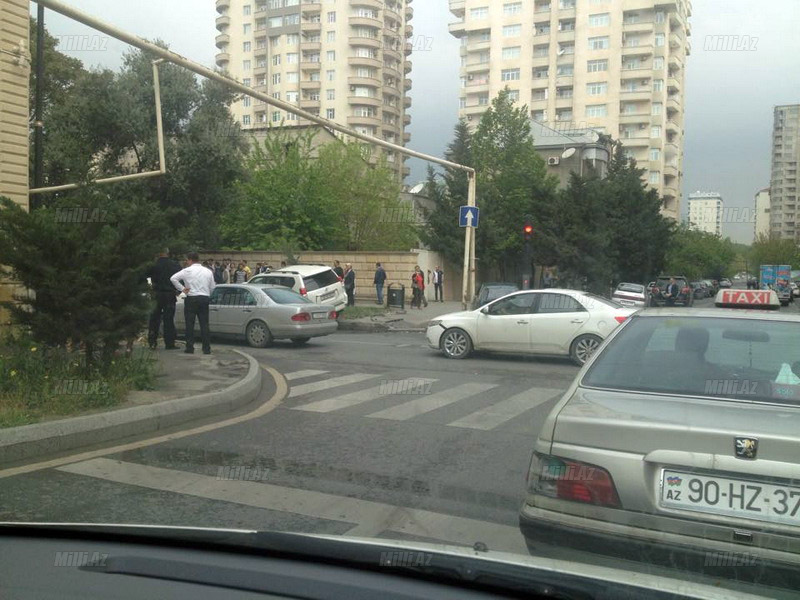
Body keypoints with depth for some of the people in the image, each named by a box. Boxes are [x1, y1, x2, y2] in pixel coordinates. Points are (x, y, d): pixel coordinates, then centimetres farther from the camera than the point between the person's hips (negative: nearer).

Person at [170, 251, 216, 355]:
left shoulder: (187, 271, -4)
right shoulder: (208, 271, 6)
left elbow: (173, 278, -11)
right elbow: (212, 287, 9)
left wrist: (182, 289, -3)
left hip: (191, 299, -3)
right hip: (205, 298, 3)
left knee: (190, 324, 3)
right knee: (204, 324, 5)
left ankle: (190, 347, 3)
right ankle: (206, 348, 2)